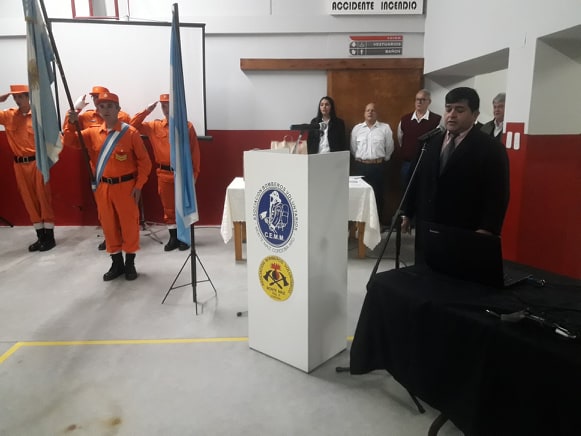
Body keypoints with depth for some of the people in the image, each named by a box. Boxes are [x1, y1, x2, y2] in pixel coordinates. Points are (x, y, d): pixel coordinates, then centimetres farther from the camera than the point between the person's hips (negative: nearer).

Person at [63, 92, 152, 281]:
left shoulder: (130, 132, -7)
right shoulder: (93, 133, 5)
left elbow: (144, 161, -7)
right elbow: (69, 142, 8)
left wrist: (139, 185, -11)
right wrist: (71, 123, -9)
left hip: (126, 186, -4)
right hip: (103, 187, 4)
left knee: (129, 224, 5)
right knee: (109, 225, 11)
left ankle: (130, 263, 20)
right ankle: (116, 263, 25)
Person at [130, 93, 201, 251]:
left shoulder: (187, 126, -3)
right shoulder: (154, 126, 4)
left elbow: (195, 151, -2)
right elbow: (133, 125, 5)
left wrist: (195, 173, -4)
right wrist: (146, 111, -3)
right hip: (164, 174, 3)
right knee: (168, 208, 10)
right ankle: (173, 238, 21)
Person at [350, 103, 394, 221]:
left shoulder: (385, 128, 1)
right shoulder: (357, 128, 5)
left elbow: (389, 147, 6)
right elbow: (353, 148, 10)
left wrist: (382, 159, 10)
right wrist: (360, 160, 11)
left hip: (378, 167, -1)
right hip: (360, 166, 1)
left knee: (377, 196, 5)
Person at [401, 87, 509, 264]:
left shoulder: (491, 149, -5)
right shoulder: (431, 143, 11)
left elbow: (496, 196, -10)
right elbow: (417, 181, 16)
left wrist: (486, 232, -18)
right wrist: (408, 213, 16)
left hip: (465, 236, -5)